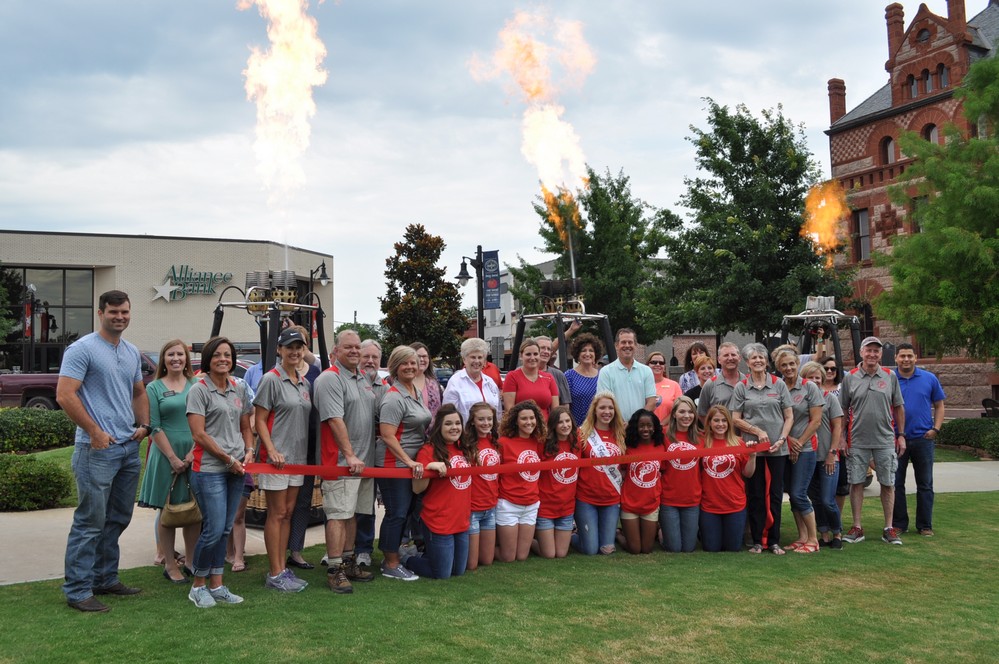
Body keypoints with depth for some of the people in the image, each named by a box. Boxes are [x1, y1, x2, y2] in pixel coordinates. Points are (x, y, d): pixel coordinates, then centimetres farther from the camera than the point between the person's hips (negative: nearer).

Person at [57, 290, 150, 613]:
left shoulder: (132, 353, 14)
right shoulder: (83, 349, -9)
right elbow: (65, 395, -16)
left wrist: (144, 425, 9)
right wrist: (95, 432, -16)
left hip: (129, 448, 8)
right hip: (98, 449, -8)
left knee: (118, 518, 15)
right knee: (91, 520, -5)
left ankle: (105, 578, 27)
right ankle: (77, 590, 4)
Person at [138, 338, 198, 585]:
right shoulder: (154, 388, 1)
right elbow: (154, 427, -4)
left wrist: (192, 454, -8)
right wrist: (173, 458, -11)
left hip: (194, 456, 3)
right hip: (166, 456, -2)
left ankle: (190, 560, 18)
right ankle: (170, 565, 13)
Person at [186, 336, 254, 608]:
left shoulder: (240, 389, 12)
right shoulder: (199, 390, -5)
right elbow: (199, 434, -11)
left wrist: (249, 451, 0)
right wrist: (229, 458, -10)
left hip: (236, 470, 6)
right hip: (210, 469, -6)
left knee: (225, 530, 10)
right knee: (214, 530, -8)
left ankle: (216, 585, 19)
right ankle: (198, 586, 10)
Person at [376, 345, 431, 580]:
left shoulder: (417, 392, 13)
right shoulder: (393, 398, -16)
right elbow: (387, 436, -21)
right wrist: (408, 461, -22)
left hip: (412, 463, 9)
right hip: (394, 463, -9)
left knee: (402, 512, 14)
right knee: (397, 513, -3)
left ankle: (390, 558, 26)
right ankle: (391, 565, 8)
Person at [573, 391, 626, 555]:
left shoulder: (620, 435, 5)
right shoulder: (583, 434, -6)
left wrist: (623, 491, 3)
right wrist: (572, 495, -8)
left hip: (612, 499, 3)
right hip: (586, 499, -3)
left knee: (607, 549, 2)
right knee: (590, 550, -2)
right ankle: (573, 534, 29)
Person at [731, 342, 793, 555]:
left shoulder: (779, 384, 5)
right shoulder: (741, 388, 4)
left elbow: (789, 417, 5)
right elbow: (736, 419, 3)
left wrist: (781, 439, -7)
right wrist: (758, 431, -10)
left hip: (778, 448, 0)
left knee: (775, 495, 3)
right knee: (755, 495, 3)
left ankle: (774, 541, 12)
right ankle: (757, 541, 11)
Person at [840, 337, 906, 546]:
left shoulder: (890, 377, 4)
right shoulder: (850, 378, 1)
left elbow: (899, 407, 10)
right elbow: (842, 410, 5)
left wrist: (901, 435, 6)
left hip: (885, 441, 1)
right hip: (857, 441, -1)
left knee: (888, 484, 6)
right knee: (856, 483, 3)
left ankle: (889, 528, 16)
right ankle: (857, 528, 13)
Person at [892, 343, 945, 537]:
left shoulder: (929, 379, 4)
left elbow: (939, 405, 9)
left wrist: (935, 428, -4)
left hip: (923, 439, 1)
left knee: (925, 484, 8)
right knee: (896, 483, 6)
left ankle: (925, 525, 18)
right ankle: (898, 523, 16)